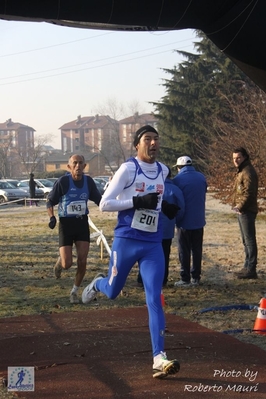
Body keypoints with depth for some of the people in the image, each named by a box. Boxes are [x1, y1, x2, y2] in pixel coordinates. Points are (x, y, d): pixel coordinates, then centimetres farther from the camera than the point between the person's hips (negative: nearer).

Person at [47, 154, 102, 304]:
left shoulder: (88, 181, -3)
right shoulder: (63, 182, -14)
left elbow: (99, 200, 8)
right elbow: (50, 202, -5)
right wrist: (52, 217, -21)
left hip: (82, 223, 3)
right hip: (66, 223, -3)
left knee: (82, 261, -3)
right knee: (67, 264, -7)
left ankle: (75, 291, 18)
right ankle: (59, 263, 33)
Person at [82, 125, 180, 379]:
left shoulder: (163, 170, 8)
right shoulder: (128, 168, -11)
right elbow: (104, 204, -14)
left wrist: (164, 207, 6)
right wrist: (139, 201, -23)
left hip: (153, 245, 4)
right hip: (126, 241, -3)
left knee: (154, 299, -7)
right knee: (112, 292, 13)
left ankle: (159, 358, -10)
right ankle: (97, 284, 51)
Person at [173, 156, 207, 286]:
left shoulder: (178, 179, -12)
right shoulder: (202, 177, 2)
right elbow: (203, 197, 11)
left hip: (184, 221, -4)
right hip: (199, 220, 4)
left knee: (184, 251, 3)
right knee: (197, 250, 12)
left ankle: (185, 279, 3)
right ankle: (196, 277, 14)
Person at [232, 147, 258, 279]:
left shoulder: (248, 172, -15)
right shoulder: (241, 171, 17)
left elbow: (249, 193, -22)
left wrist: (240, 206, -17)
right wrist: (237, 205, 11)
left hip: (246, 211, -11)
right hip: (242, 211, 11)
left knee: (249, 240, -8)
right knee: (246, 240, 15)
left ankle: (251, 270, -6)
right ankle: (247, 267, 23)